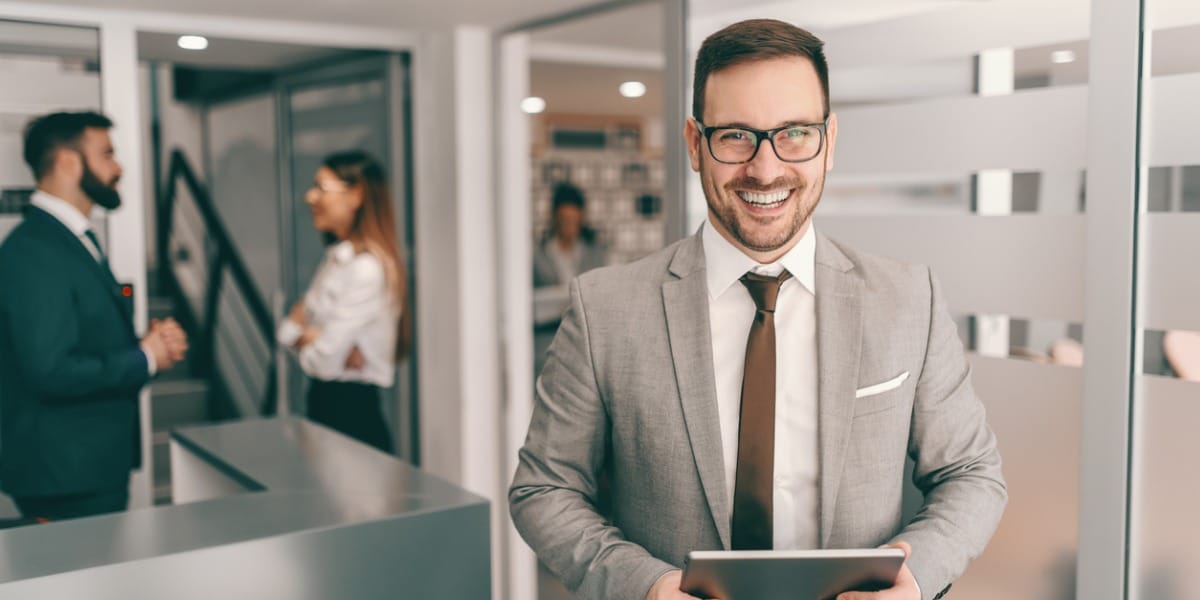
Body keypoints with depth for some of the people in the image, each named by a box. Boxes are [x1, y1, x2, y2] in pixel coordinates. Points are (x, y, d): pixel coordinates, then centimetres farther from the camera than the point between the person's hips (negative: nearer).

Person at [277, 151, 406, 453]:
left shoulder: (369, 269, -20)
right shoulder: (337, 255, 10)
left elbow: (323, 360, -21)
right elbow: (288, 326, 9)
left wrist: (300, 336, 0)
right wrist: (309, 335, -12)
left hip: (354, 414, -8)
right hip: (322, 403, 9)